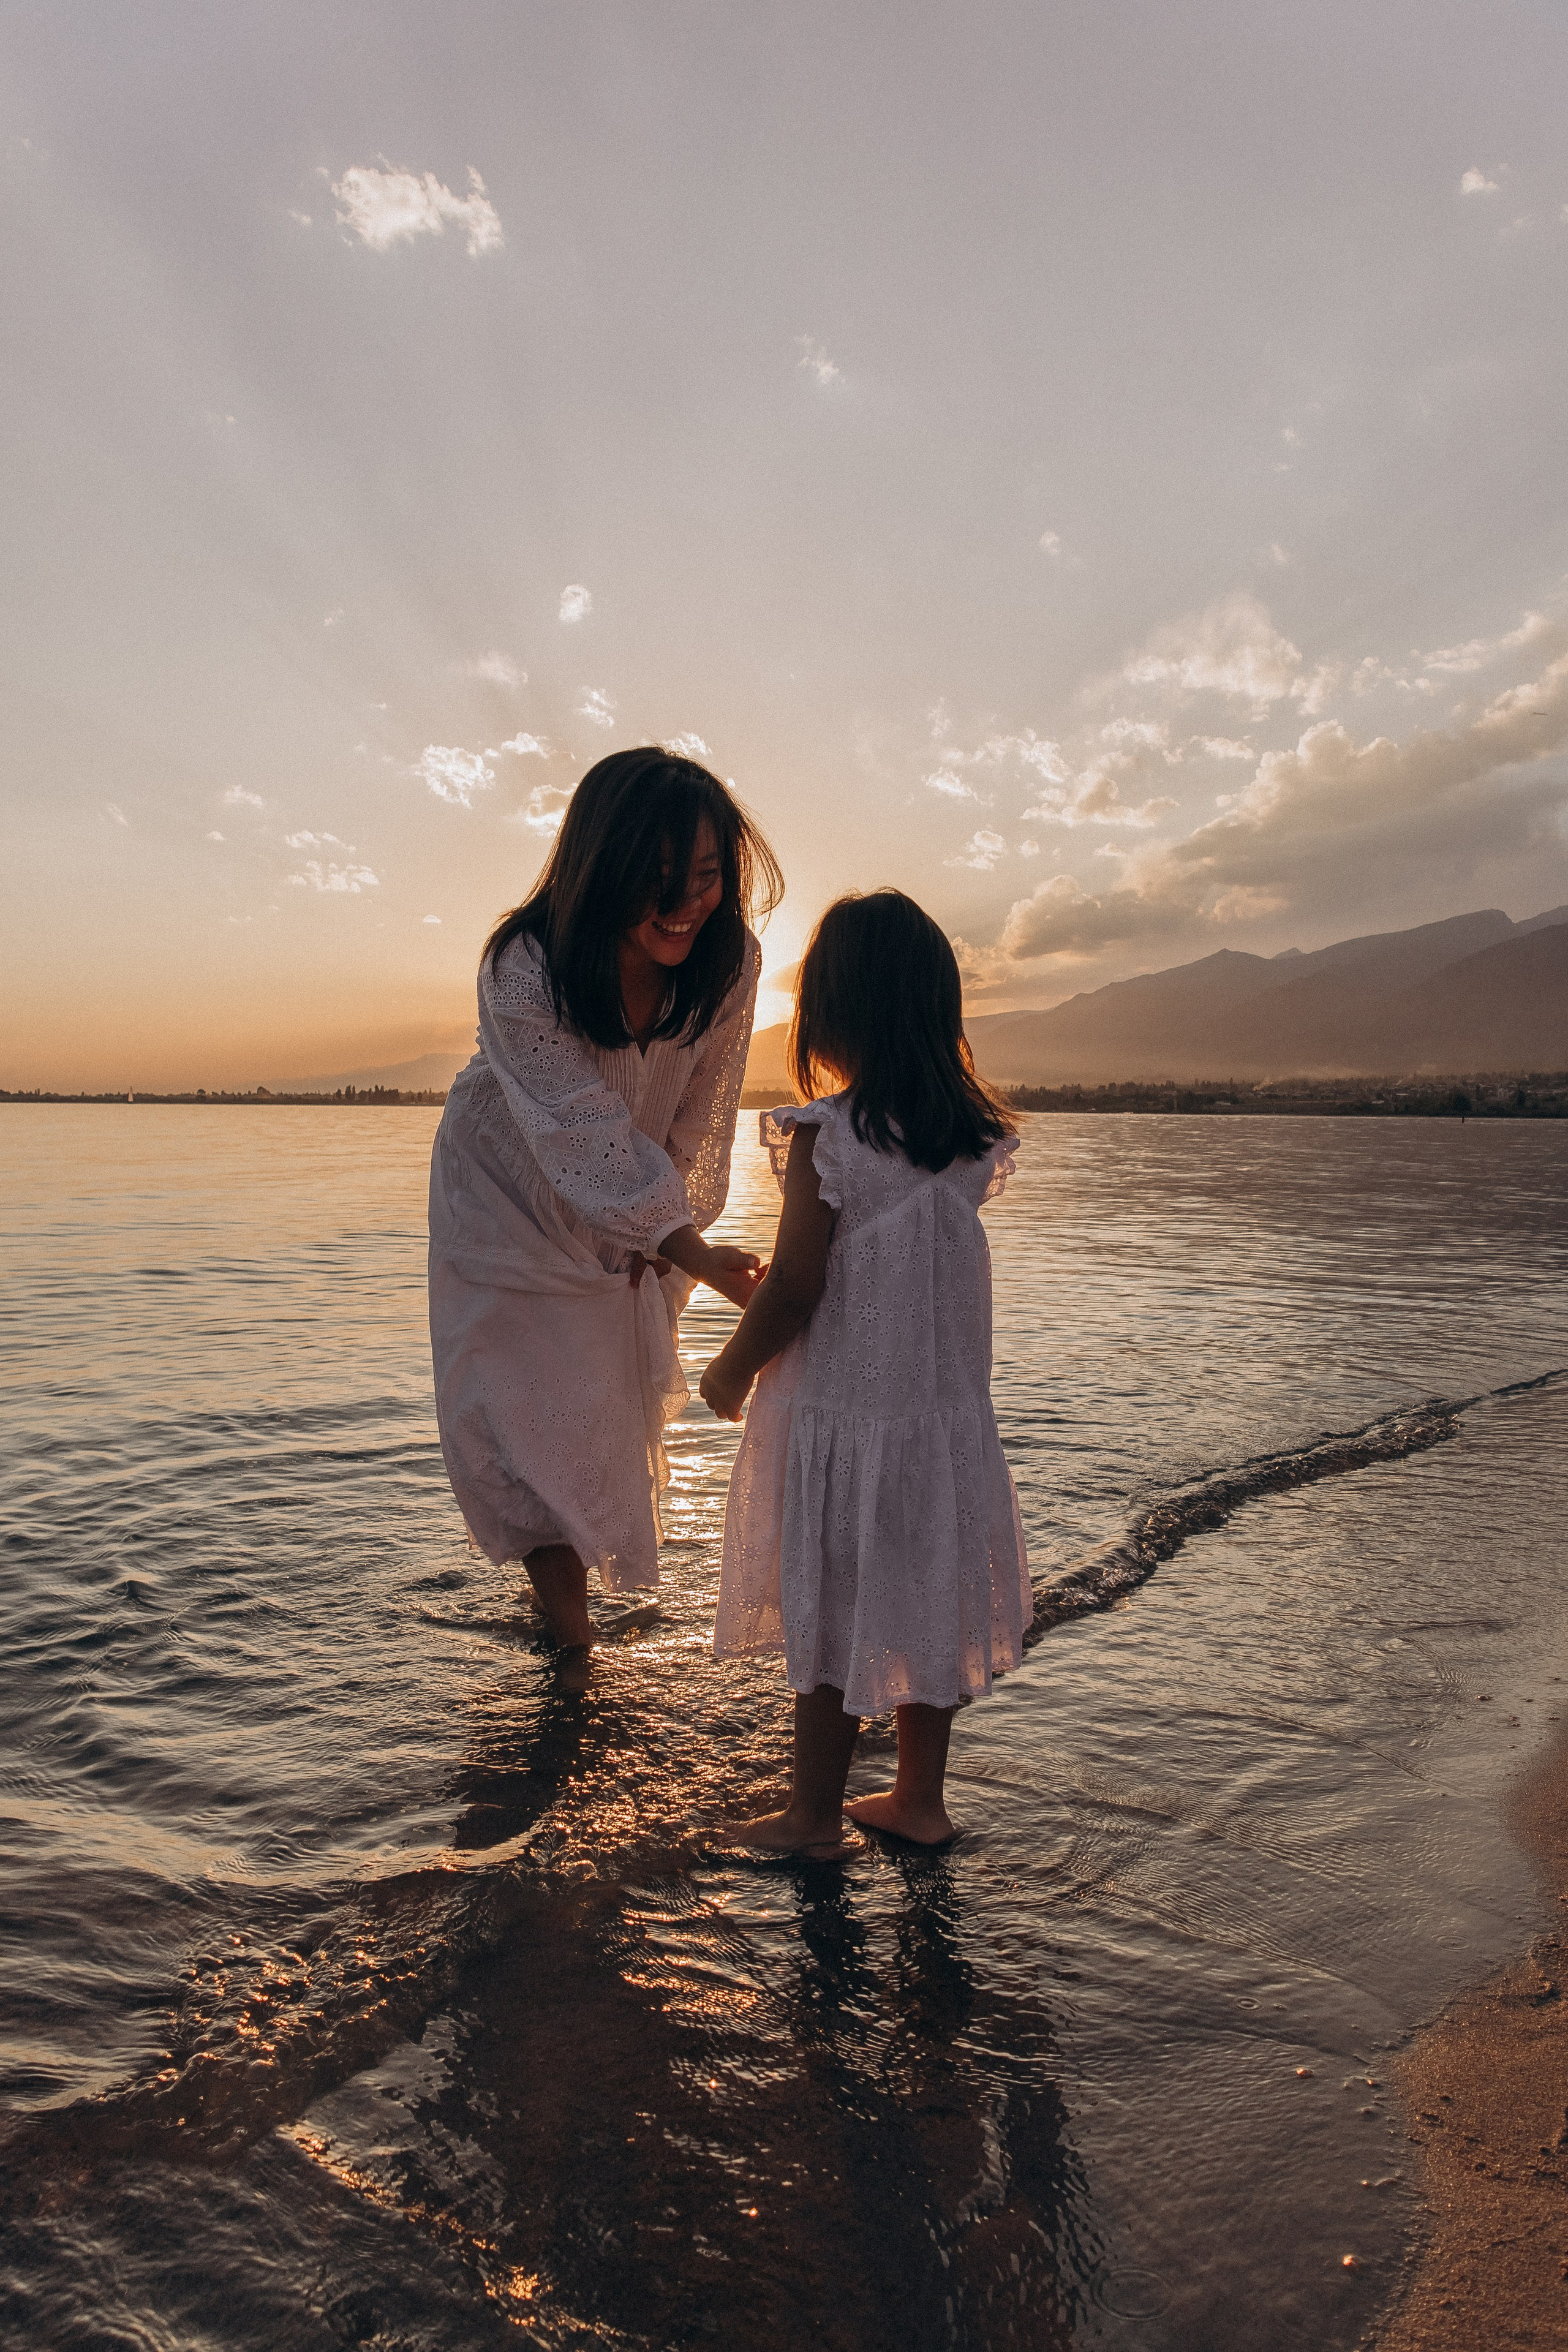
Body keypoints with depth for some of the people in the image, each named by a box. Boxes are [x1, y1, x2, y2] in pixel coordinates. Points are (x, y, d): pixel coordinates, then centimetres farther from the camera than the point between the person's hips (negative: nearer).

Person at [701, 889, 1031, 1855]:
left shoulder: (828, 1135, -19)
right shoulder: (973, 1136, 0)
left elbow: (795, 1289, -19)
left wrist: (732, 1371, -1)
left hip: (842, 1411, -5)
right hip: (947, 1408, 6)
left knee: (832, 1615, 10)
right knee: (927, 1603, 18)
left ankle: (817, 1814, 27)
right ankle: (920, 1798, 34)